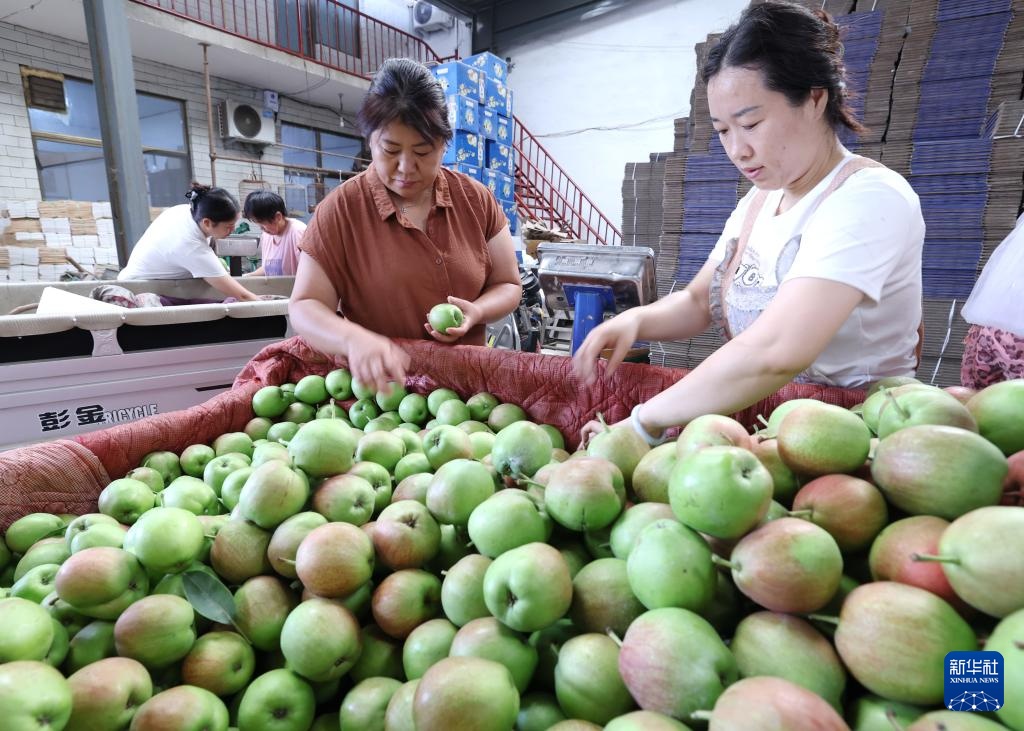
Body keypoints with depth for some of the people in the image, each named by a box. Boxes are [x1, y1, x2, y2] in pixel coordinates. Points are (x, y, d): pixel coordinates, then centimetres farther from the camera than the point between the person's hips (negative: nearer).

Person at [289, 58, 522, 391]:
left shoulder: (477, 200, 1)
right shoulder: (339, 210, -5)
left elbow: (508, 286, 9)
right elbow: (305, 306, -6)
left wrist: (476, 311, -13)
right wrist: (354, 339, -27)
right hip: (378, 384, -1)